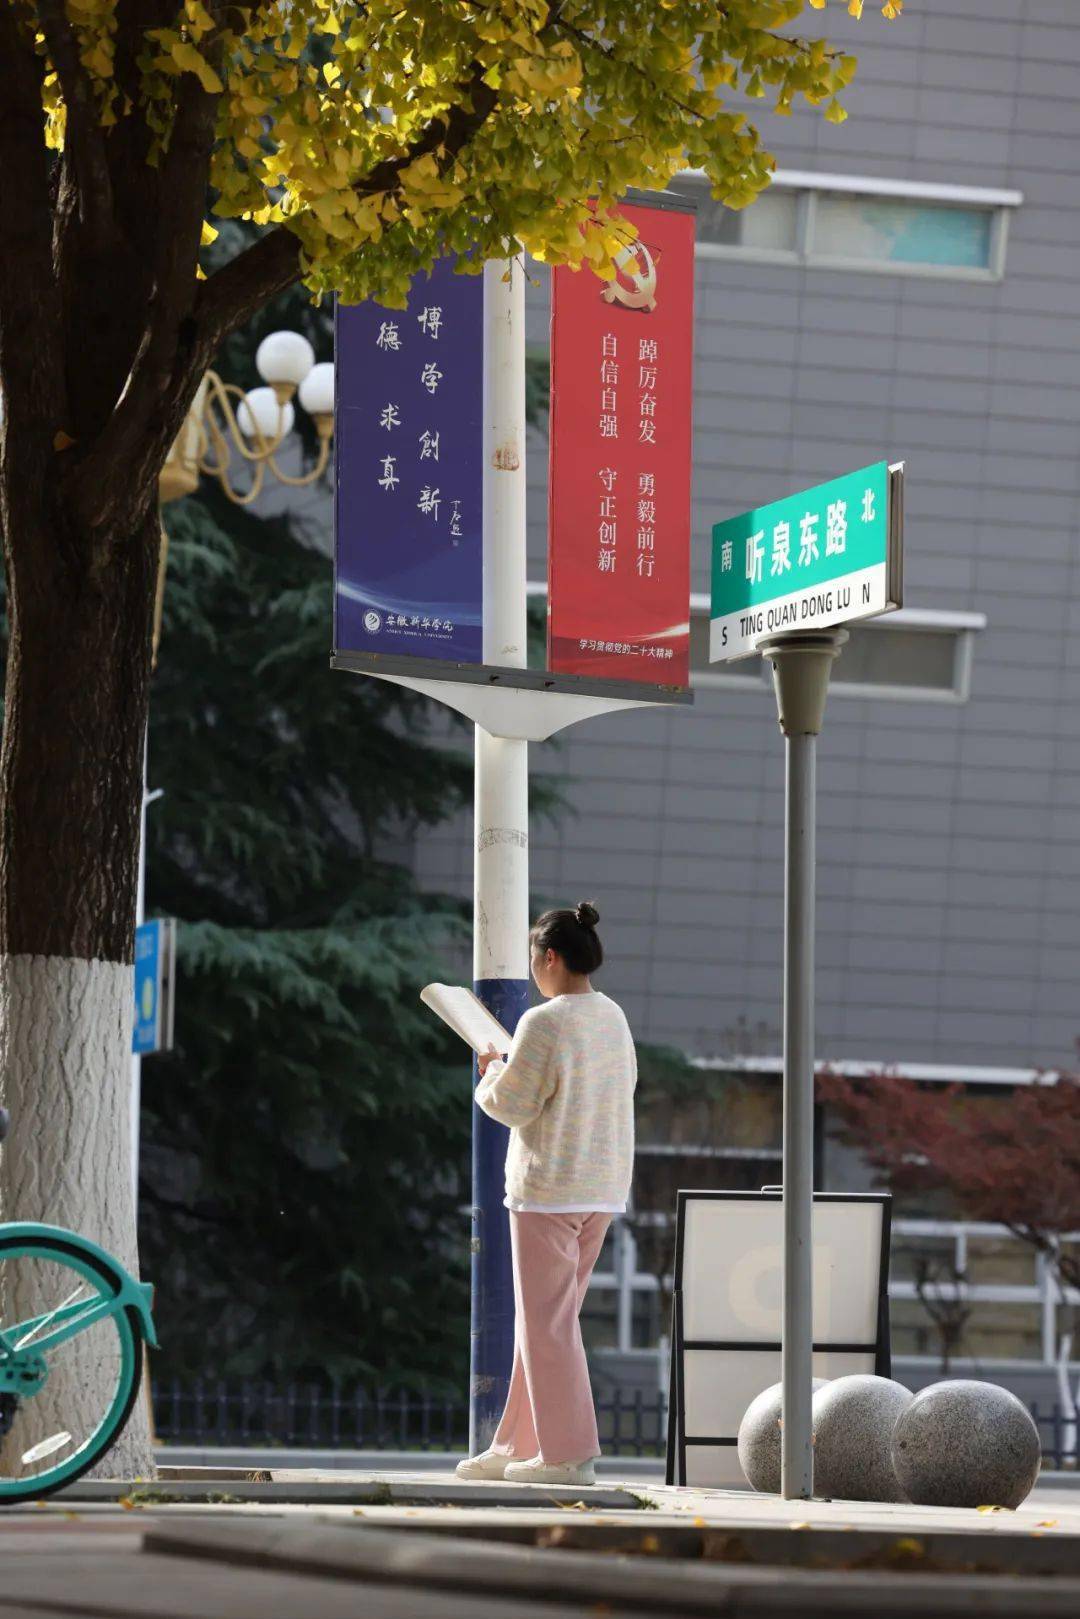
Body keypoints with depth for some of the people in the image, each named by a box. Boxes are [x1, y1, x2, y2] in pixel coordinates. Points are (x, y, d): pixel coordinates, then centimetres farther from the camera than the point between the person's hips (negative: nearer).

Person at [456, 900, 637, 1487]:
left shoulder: (545, 1024, -17)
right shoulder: (613, 1018, 8)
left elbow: (511, 1104, -16)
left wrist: (492, 1074, 6)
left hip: (548, 1188, -8)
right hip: (603, 1188, 8)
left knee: (546, 1319, -1)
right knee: (546, 1319, 15)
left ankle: (567, 1453, -2)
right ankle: (517, 1447, 20)